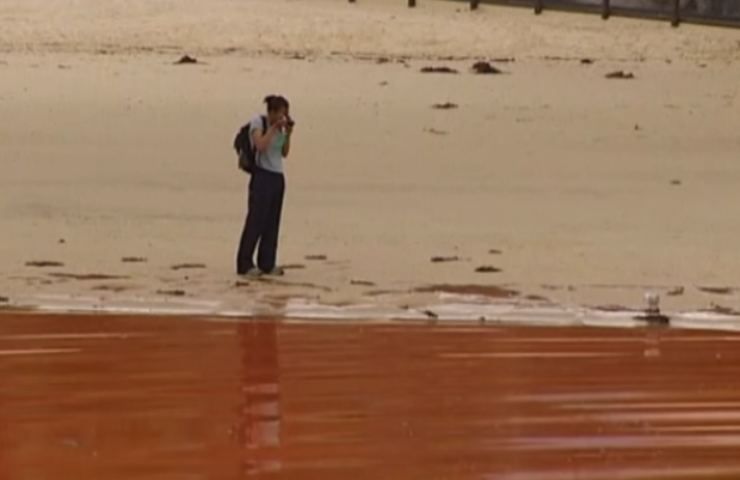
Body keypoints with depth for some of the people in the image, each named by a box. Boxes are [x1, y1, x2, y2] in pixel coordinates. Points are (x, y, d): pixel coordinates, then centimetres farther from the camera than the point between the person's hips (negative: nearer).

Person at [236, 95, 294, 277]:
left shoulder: (280, 127, 13)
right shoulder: (257, 122, -6)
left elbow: (285, 153, 12)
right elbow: (261, 145, -20)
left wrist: (288, 134, -1)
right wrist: (274, 128, -17)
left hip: (278, 177, 7)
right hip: (262, 175, -7)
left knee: (272, 222, 5)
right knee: (256, 221, -8)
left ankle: (267, 263, 10)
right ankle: (245, 264, -5)